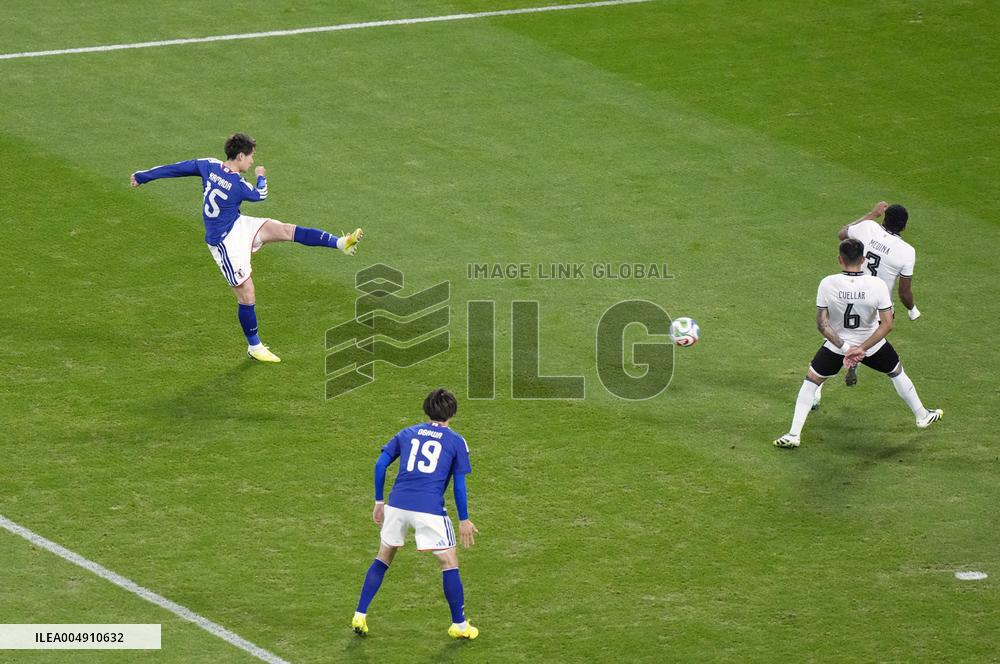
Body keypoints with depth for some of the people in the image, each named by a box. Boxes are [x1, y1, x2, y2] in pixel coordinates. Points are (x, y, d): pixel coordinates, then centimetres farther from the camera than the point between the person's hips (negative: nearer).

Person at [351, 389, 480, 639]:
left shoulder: (407, 433, 18)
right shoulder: (457, 442, 8)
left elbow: (380, 464, 12)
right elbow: (459, 485, 4)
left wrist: (379, 502, 19)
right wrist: (464, 520, 11)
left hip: (397, 504, 4)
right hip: (430, 509, -4)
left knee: (383, 557, 20)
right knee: (449, 562, 10)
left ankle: (360, 616, 18)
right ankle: (459, 625, 14)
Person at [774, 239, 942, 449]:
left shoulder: (827, 284, -21)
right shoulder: (877, 285, -22)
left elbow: (821, 323, -17)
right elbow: (887, 324, -21)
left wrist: (844, 347, -17)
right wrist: (862, 348, -21)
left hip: (836, 344, 0)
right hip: (872, 344, 0)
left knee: (810, 381, 17)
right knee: (897, 373, 27)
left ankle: (793, 435, 11)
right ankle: (922, 416, 42)